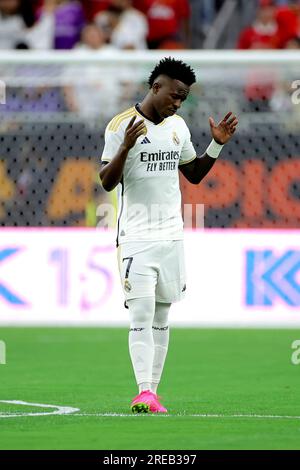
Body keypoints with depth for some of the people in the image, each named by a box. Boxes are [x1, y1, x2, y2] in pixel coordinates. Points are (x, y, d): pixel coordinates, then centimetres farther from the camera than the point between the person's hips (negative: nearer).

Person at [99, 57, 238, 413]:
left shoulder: (179, 127, 11)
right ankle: (144, 392, -18)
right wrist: (126, 147, -26)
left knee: (161, 316, 7)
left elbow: (194, 174, 22)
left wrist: (217, 145, 8)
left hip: (171, 235, 6)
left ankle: (152, 392, 10)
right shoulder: (121, 126, -8)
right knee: (142, 314, -14)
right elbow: (107, 183, -11)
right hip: (137, 237, -6)